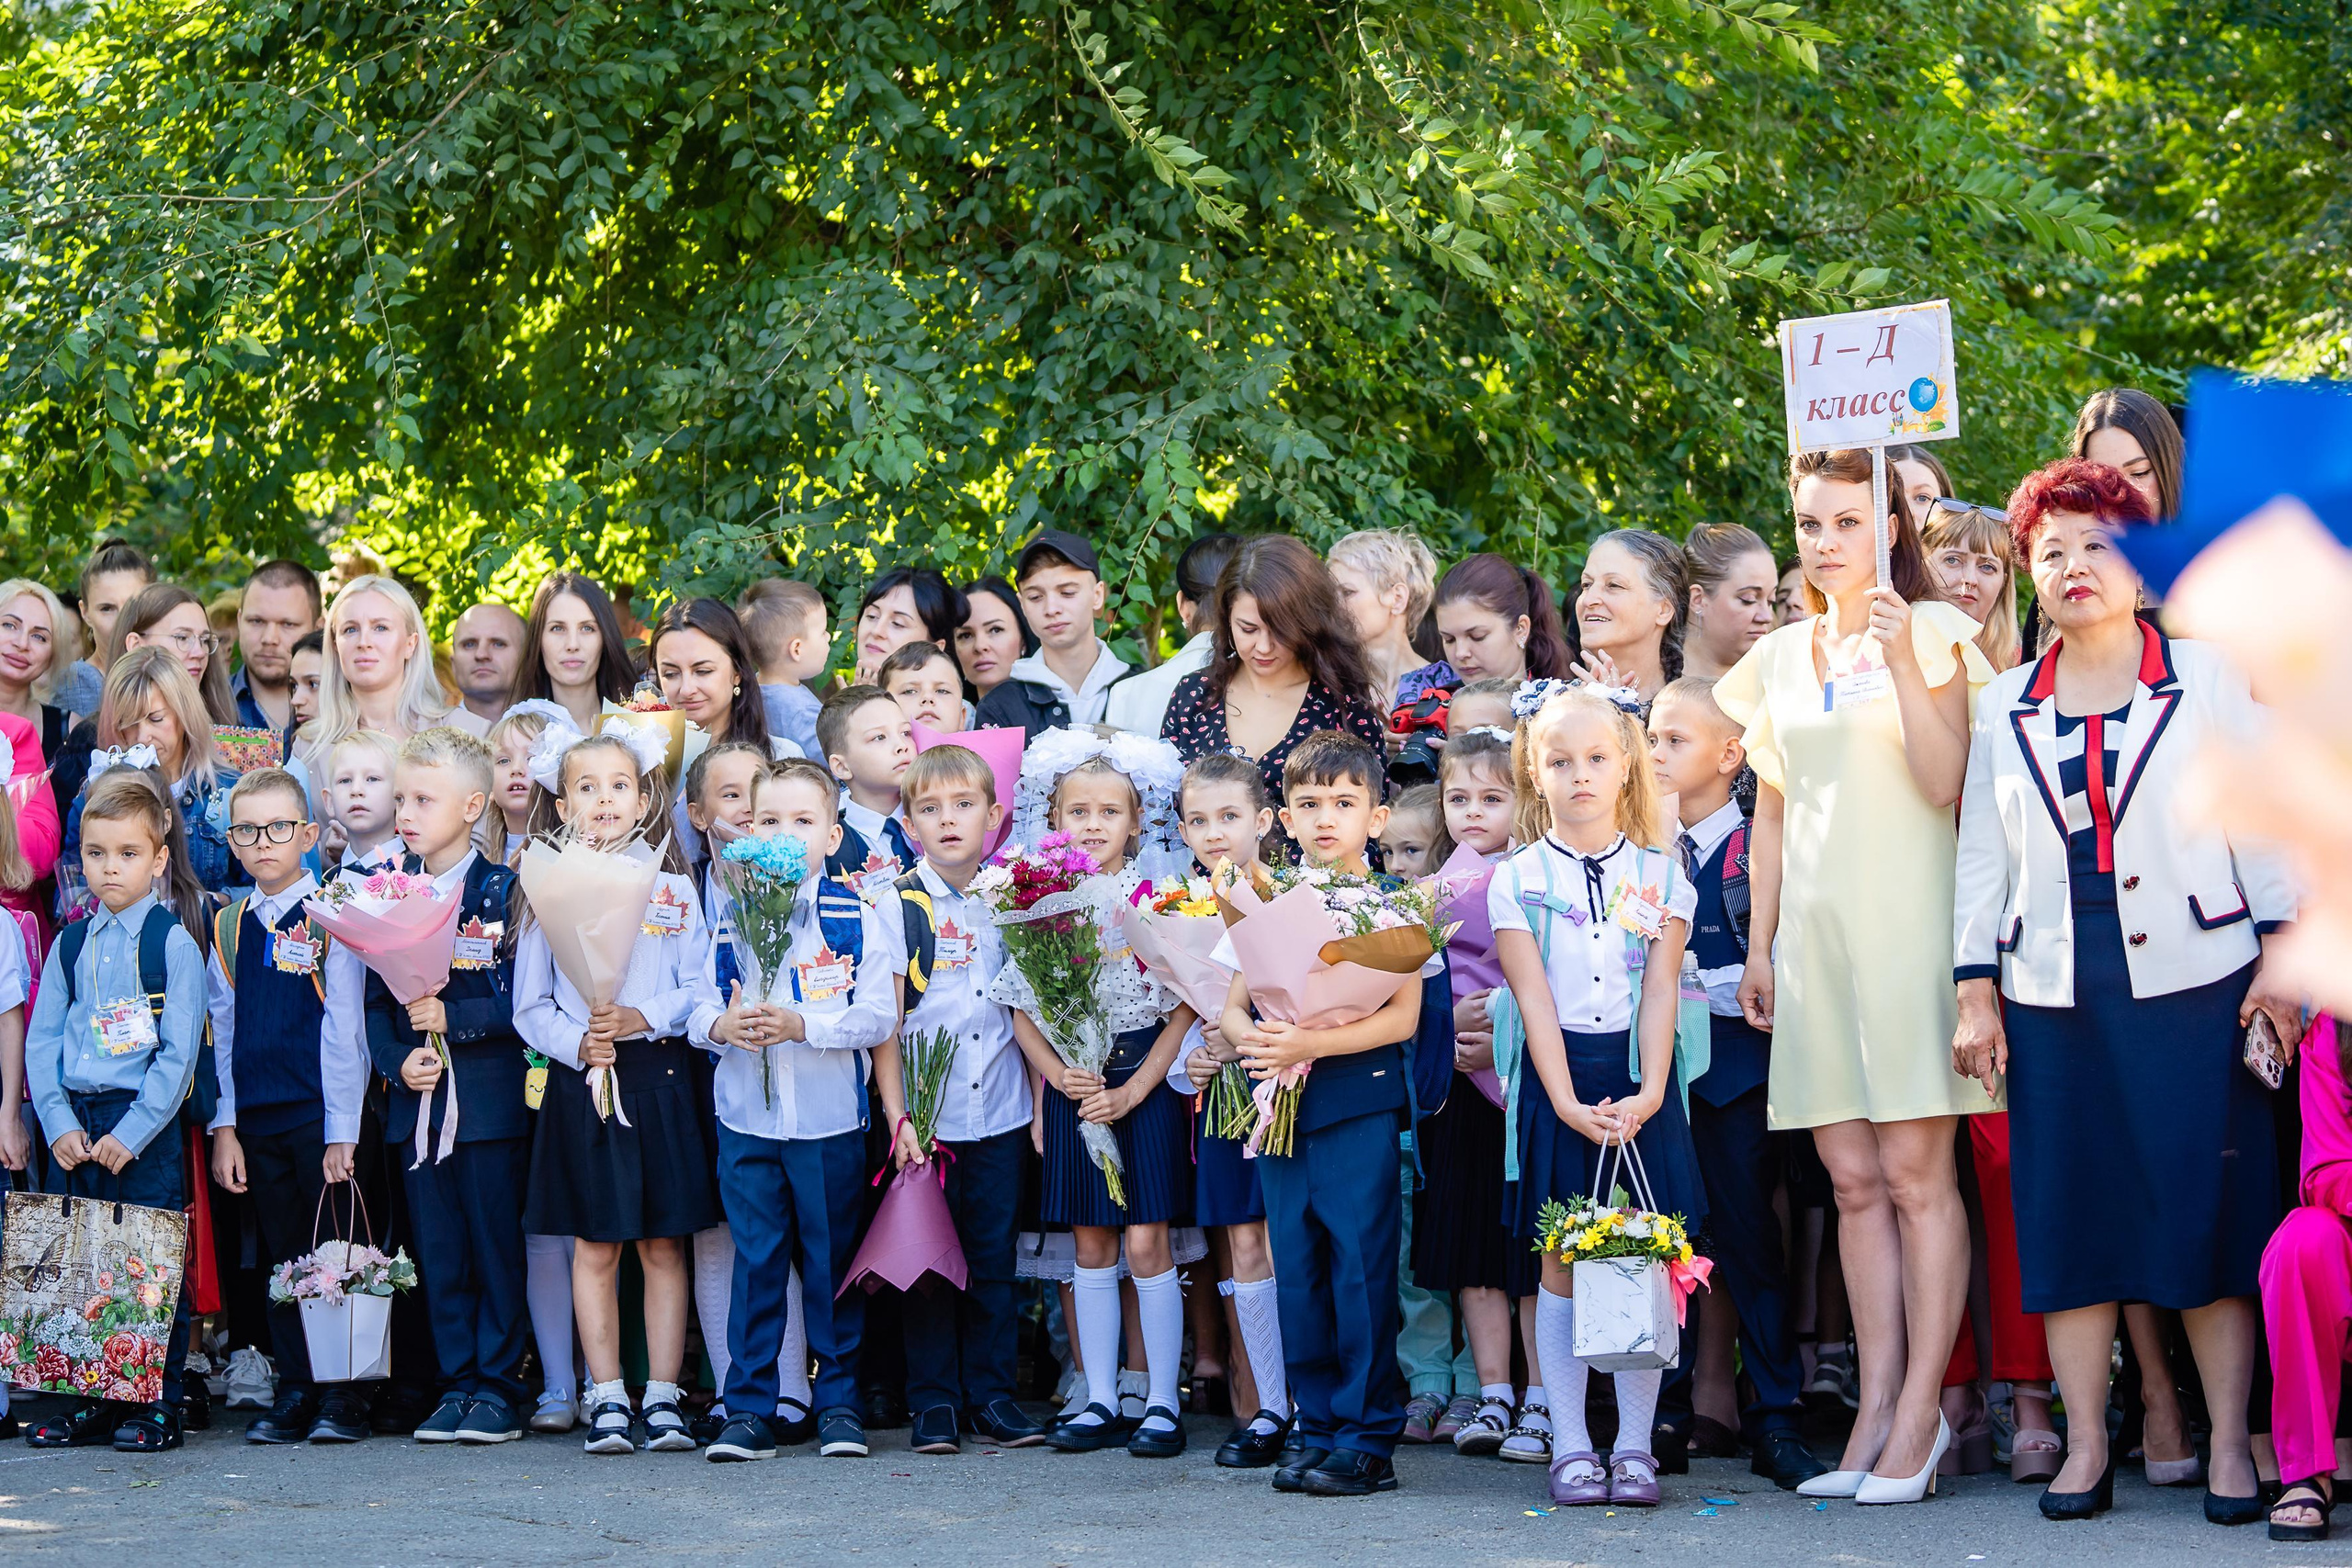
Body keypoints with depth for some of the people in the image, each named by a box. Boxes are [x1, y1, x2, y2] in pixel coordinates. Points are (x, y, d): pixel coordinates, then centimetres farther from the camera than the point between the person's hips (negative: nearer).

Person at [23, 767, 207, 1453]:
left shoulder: (174, 943, -4)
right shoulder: (70, 945, 10)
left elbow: (179, 1052, -8)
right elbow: (41, 1041, 8)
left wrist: (131, 1132, -14)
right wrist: (59, 1124, -5)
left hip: (146, 1126, -5)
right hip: (73, 1129, 5)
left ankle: (158, 1404, 4)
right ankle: (91, 1402, 15)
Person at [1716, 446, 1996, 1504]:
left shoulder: (1931, 633, 0)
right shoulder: (1778, 659, 15)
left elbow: (1944, 781, -11)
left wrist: (1903, 663, -18)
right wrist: (1759, 943, 15)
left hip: (1906, 924, -5)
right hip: (1814, 930, 5)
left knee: (1915, 1172, -7)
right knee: (1854, 1180, 4)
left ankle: (1921, 1408, -4)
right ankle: (1878, 1409, 6)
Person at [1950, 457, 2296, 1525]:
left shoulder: (2207, 677, 6)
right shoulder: (2005, 707, 13)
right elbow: (1981, 854, 13)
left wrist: (2280, 952, -4)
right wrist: (1973, 989, 6)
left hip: (2193, 981, -3)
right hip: (2056, 996, 3)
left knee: (2208, 1207, -5)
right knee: (2068, 1215, 1)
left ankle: (2230, 1443, 0)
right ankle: (2086, 1446, 8)